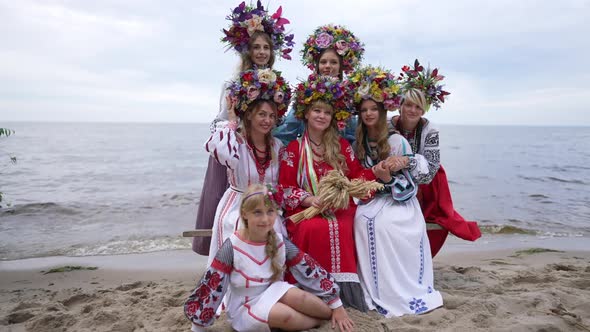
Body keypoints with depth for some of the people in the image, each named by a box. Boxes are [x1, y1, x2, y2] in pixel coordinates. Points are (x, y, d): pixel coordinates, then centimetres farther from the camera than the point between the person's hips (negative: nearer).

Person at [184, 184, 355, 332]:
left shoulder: (280, 243, -9)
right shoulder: (232, 246, -18)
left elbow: (312, 272, -7)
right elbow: (209, 285, -14)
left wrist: (337, 307, -7)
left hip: (274, 296, 3)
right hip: (244, 308, -3)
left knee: (295, 295, -30)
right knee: (285, 315, -31)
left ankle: (334, 314, -8)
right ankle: (328, 317, -9)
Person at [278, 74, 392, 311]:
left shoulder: (342, 146, 12)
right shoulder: (293, 148, 4)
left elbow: (355, 176, 7)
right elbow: (285, 187, -1)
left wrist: (374, 173, -13)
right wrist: (308, 199, -17)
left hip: (339, 207, 2)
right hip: (305, 208, -1)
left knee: (340, 229, -31)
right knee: (315, 229, -33)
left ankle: (343, 284, -21)